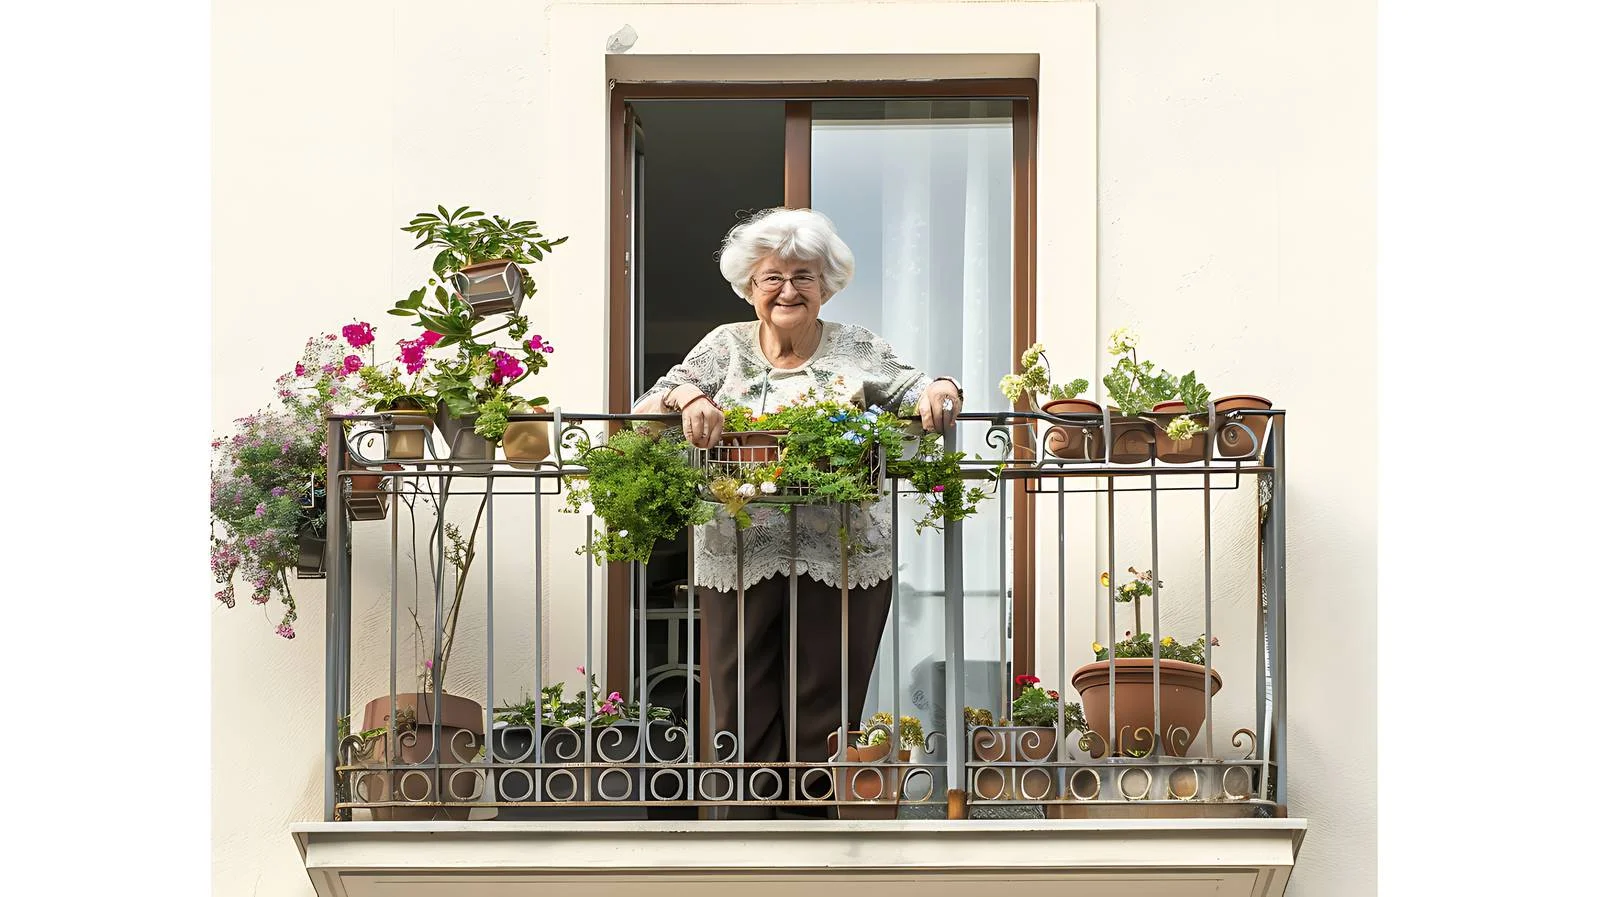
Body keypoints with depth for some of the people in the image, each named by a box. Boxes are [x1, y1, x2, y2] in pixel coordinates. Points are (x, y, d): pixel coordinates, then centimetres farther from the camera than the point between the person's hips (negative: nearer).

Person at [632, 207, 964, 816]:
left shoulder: (857, 349, 8)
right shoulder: (726, 348, 8)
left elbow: (916, 393, 2)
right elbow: (644, 412, 2)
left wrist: (939, 393, -22)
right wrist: (687, 397, -19)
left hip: (841, 559, 0)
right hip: (739, 558, 0)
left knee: (827, 721, 3)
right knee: (743, 722, 1)